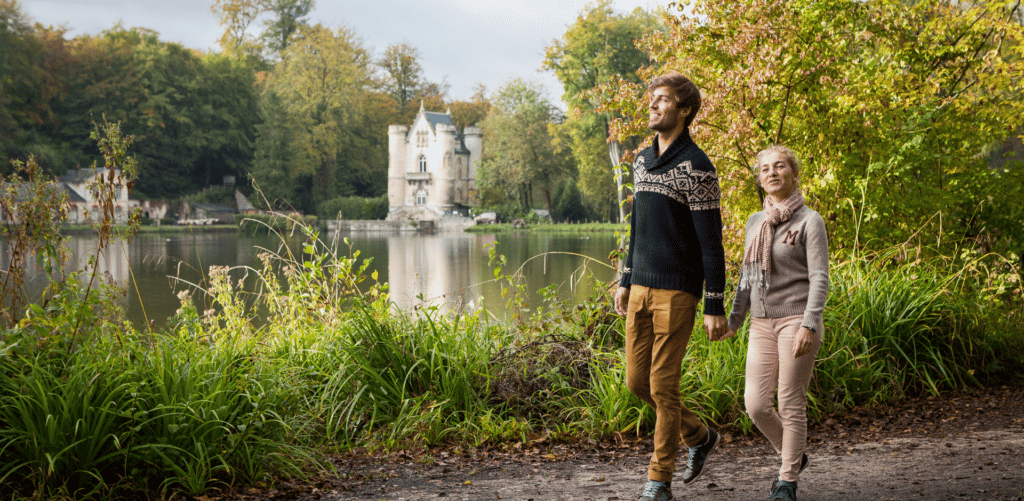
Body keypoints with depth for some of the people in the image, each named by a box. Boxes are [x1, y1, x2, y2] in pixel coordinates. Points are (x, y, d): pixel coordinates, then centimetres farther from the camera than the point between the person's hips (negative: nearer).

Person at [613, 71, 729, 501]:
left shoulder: (696, 168, -11)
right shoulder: (642, 161, 13)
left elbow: (711, 244, -12)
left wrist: (715, 308, -14)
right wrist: (626, 281, 21)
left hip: (677, 292, -8)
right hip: (641, 289, 8)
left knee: (663, 385, -4)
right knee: (636, 381, 10)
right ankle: (699, 436, 31)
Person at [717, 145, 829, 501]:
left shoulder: (810, 221, -4)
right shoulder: (755, 222, 13)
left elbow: (819, 278, -10)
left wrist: (808, 325, -20)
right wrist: (733, 321, 14)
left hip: (797, 321, -5)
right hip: (763, 325, 5)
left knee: (791, 404, -2)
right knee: (756, 405, 0)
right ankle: (792, 456, 25)